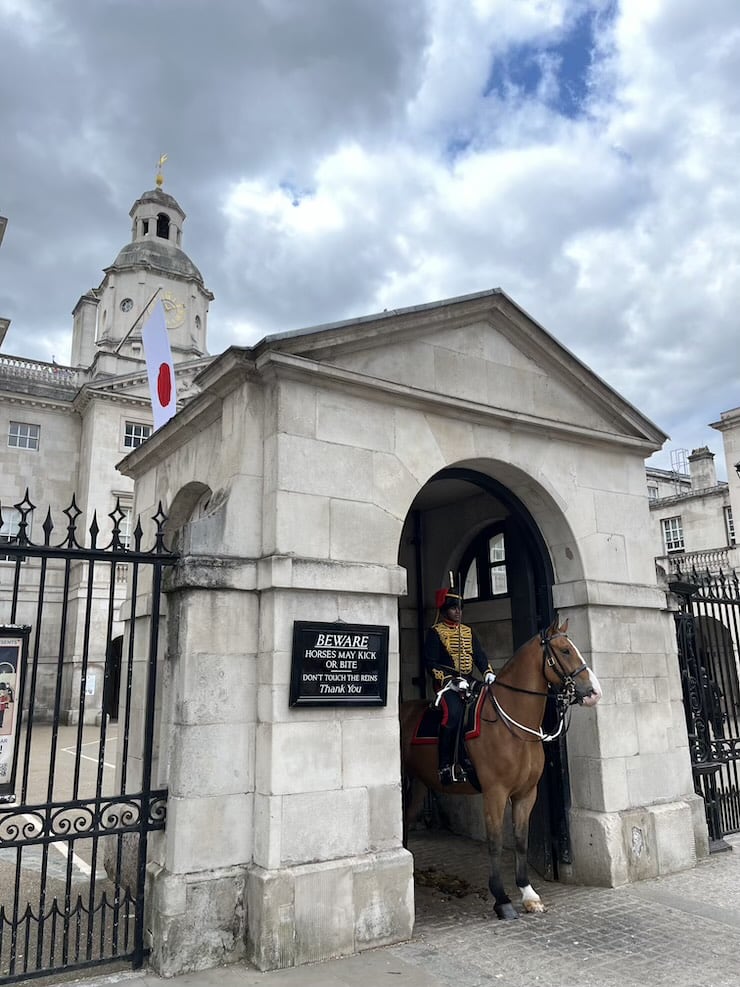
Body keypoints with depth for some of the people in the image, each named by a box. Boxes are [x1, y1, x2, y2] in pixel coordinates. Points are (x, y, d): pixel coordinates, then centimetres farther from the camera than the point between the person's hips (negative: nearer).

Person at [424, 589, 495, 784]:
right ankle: (445, 766, -20)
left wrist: (488, 673, -3)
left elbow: (480, 656, 16)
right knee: (453, 712, -27)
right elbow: (431, 662, -6)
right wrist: (450, 680, -17)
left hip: (468, 682, 6)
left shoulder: (468, 632, 20)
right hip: (446, 683, -6)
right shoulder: (435, 632, 1)